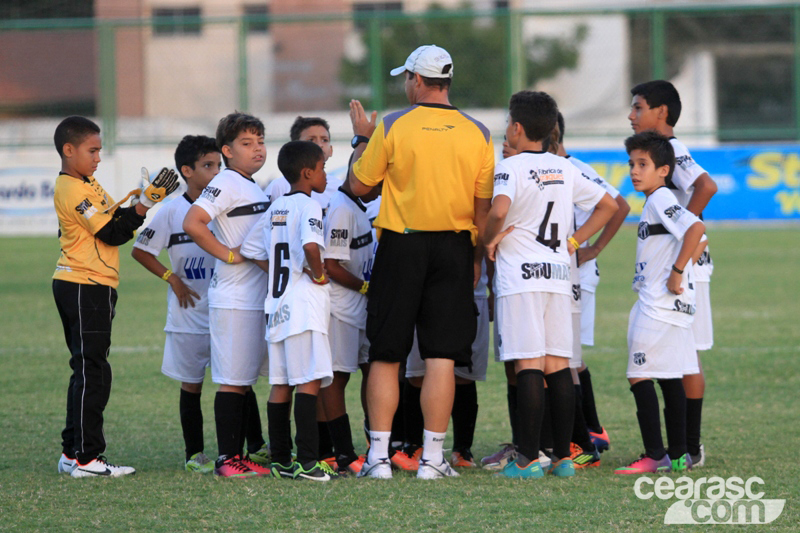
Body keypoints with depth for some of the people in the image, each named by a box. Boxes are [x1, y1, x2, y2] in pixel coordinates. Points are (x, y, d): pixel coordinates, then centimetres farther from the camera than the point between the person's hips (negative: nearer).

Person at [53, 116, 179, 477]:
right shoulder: (74, 191, -17)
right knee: (91, 371, -9)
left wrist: (147, 197, 5)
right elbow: (113, 233, -18)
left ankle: (74, 452, 17)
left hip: (76, 287, 11)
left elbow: (112, 216, 17)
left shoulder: (86, 184, 14)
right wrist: (147, 202, -20)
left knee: (87, 371, 13)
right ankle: (85, 458, -8)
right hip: (86, 288, -11)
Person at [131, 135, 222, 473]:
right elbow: (140, 251, 0)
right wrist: (172, 278, -5)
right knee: (191, 384, 7)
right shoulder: (172, 211, -6)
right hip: (190, 315, -2)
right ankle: (194, 453, 16)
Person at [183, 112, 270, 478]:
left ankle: (239, 455, 15)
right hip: (233, 299, -9)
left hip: (258, 296, 9)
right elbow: (192, 224, -22)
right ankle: (226, 458, -4)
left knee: (245, 380, 10)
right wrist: (228, 254, -17)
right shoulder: (226, 184, -10)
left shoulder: (255, 188, 17)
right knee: (232, 380, -6)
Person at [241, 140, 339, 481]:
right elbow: (311, 245, -29)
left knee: (281, 383, 10)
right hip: (305, 302, -9)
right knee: (309, 381, -11)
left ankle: (280, 459, 12)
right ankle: (306, 461, -17)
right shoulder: (309, 206, -10)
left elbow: (251, 248, 20)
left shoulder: (276, 208, 15)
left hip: (277, 302, 9)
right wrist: (318, 273, -13)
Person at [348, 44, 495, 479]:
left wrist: (363, 138, 15)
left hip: (400, 247, -1)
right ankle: (432, 457, -1)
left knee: (385, 356, 6)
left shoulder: (391, 127, -6)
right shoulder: (477, 134, 1)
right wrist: (476, 258, 13)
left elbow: (358, 184, 2)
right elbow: (483, 206, 3)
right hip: (453, 248, 2)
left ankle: (379, 455, 4)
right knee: (441, 356, 2)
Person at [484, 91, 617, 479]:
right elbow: (608, 205, 19)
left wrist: (490, 239, -7)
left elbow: (499, 211, -26)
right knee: (558, 366, 7)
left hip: (520, 276, -6)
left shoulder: (511, 167, -7)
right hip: (558, 273, 6)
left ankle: (528, 459, -8)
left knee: (528, 367, -8)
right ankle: (563, 456, 8)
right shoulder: (564, 169, 12)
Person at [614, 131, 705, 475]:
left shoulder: (660, 200, -13)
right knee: (670, 378, 11)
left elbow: (696, 228, -30)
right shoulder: (655, 203, 16)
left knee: (639, 376, -10)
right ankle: (677, 454, 15)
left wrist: (677, 272, -24)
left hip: (660, 305, -10)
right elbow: (695, 239, 26)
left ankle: (655, 456, -11)